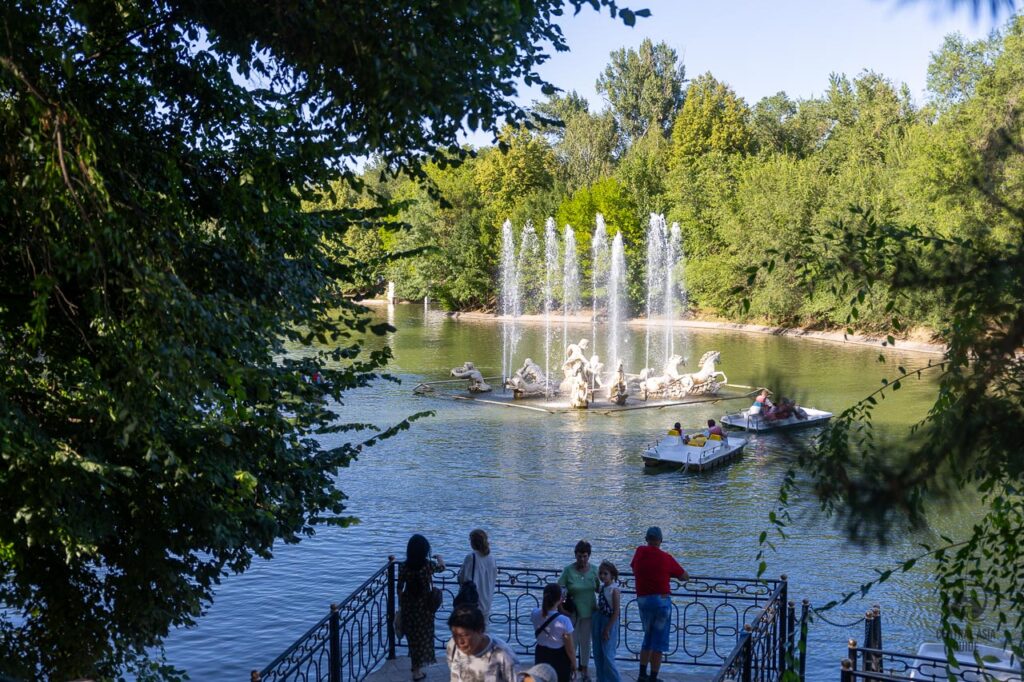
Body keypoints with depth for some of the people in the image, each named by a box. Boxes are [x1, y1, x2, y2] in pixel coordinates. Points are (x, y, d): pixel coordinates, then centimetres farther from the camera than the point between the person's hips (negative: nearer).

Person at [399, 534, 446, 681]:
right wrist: (439, 558, 27)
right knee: (422, 635, 10)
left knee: (412, 634, 20)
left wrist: (400, 605, 11)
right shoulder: (428, 565, -15)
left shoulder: (404, 567, -9)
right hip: (424, 605, -3)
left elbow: (399, 589, -2)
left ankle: (416, 664, 36)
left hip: (408, 604, 3)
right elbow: (442, 567, 6)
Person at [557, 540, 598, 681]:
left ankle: (584, 669, 30)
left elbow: (598, 588, 8)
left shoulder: (593, 569, -5)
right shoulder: (568, 570, -14)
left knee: (585, 641, 15)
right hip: (573, 611, -3)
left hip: (589, 611, 3)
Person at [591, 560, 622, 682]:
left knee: (608, 656, -5)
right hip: (598, 621, 8)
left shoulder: (614, 590, -16)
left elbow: (616, 613, -17)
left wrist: (607, 629, -17)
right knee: (598, 655, 12)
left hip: (609, 623, -8)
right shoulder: (602, 588, 5)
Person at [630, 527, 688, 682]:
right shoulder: (666, 558, -8)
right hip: (661, 600, -4)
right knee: (659, 641, 3)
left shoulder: (640, 552, 0)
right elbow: (685, 576, 3)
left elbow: (634, 570, 19)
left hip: (642, 600, 4)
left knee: (648, 638, 20)